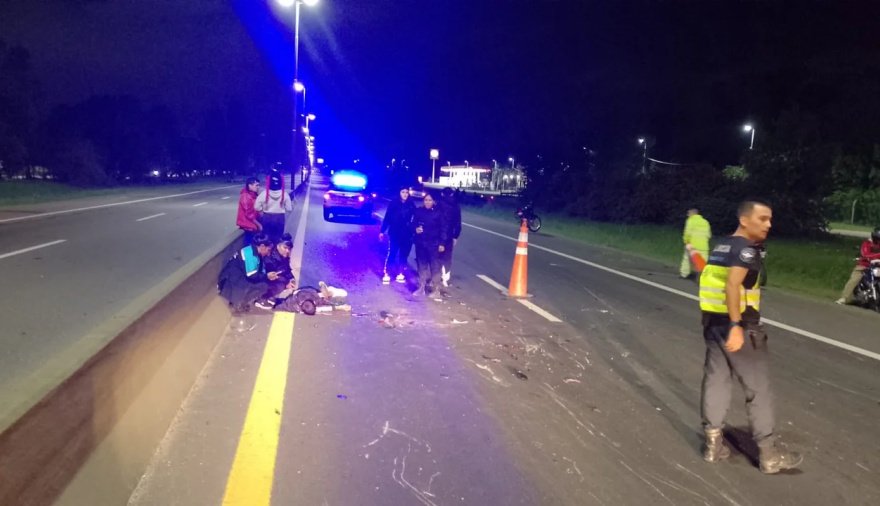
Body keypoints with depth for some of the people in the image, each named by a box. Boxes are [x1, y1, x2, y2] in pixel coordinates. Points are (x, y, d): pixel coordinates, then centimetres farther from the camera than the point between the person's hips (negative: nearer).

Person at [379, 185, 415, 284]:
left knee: (404, 255, 8)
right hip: (395, 233, -3)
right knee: (392, 254, -4)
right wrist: (382, 231, -2)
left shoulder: (411, 205, 3)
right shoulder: (393, 204, -4)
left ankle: (400, 274, 19)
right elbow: (387, 218, -1)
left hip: (407, 234, 3)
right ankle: (387, 274, 4)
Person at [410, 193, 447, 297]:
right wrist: (415, 229, -11)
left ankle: (435, 287, 9)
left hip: (433, 243, -3)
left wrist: (442, 243, -8)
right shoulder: (418, 211, 2)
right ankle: (421, 287, 19)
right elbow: (412, 224, 11)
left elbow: (442, 229, -4)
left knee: (435, 266, 0)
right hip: (420, 243, 3)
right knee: (422, 265, 11)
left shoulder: (438, 213, -5)